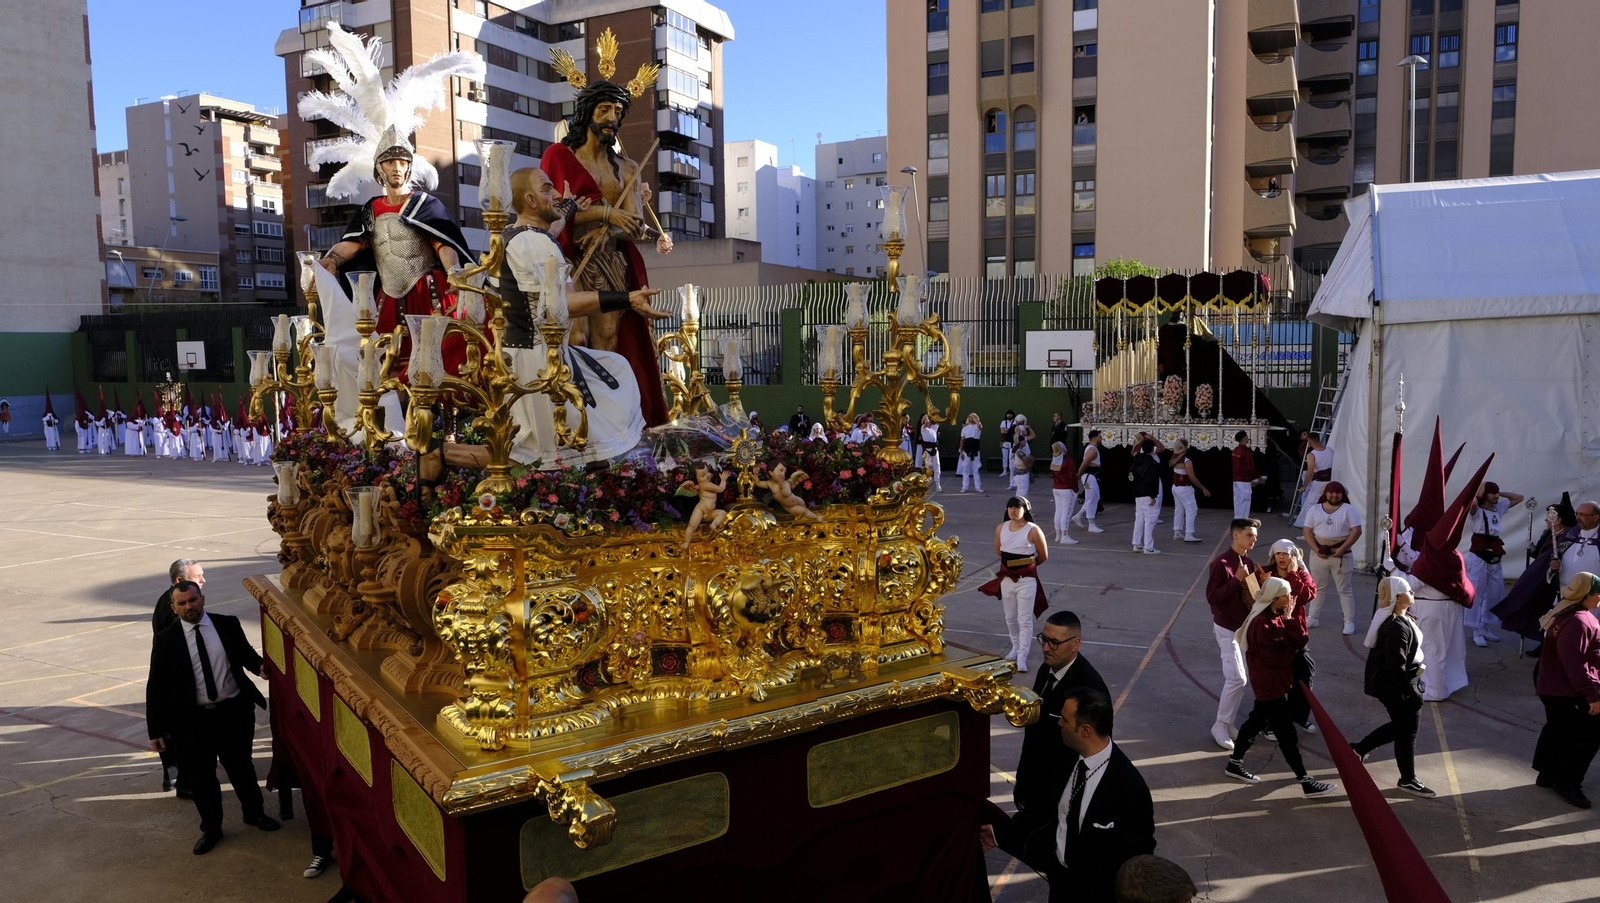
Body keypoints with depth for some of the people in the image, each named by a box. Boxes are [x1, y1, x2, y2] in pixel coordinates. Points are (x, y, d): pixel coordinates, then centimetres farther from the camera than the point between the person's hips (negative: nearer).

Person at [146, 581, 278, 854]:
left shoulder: (228, 625, -3)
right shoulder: (165, 640, -6)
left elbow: (247, 655, 9)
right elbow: (156, 687, -4)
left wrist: (261, 666, -15)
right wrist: (156, 730, -5)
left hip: (234, 712, 1)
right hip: (193, 720, -1)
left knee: (241, 767, 17)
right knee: (201, 777, 12)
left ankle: (254, 813, 39)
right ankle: (211, 828, 31)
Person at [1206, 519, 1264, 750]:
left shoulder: (1248, 562, 5)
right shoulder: (1221, 564, -18)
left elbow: (1251, 592, 14)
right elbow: (1211, 597, -21)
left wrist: (1260, 581, -5)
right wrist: (1236, 579, -26)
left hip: (1246, 626, 7)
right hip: (1227, 628, -7)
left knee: (1232, 678, 12)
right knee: (1237, 679, -9)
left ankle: (1227, 722, 22)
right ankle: (1220, 726, 3)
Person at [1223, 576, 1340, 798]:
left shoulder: (1278, 616, 4)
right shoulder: (1261, 625, -25)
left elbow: (1301, 641, -4)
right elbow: (1274, 658, -23)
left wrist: (1290, 619, -18)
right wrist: (1291, 649, -7)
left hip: (1274, 681, 10)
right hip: (1269, 684, -10)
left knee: (1258, 720, 20)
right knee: (1286, 733, -4)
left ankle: (1234, 763, 32)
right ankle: (1306, 782, 2)